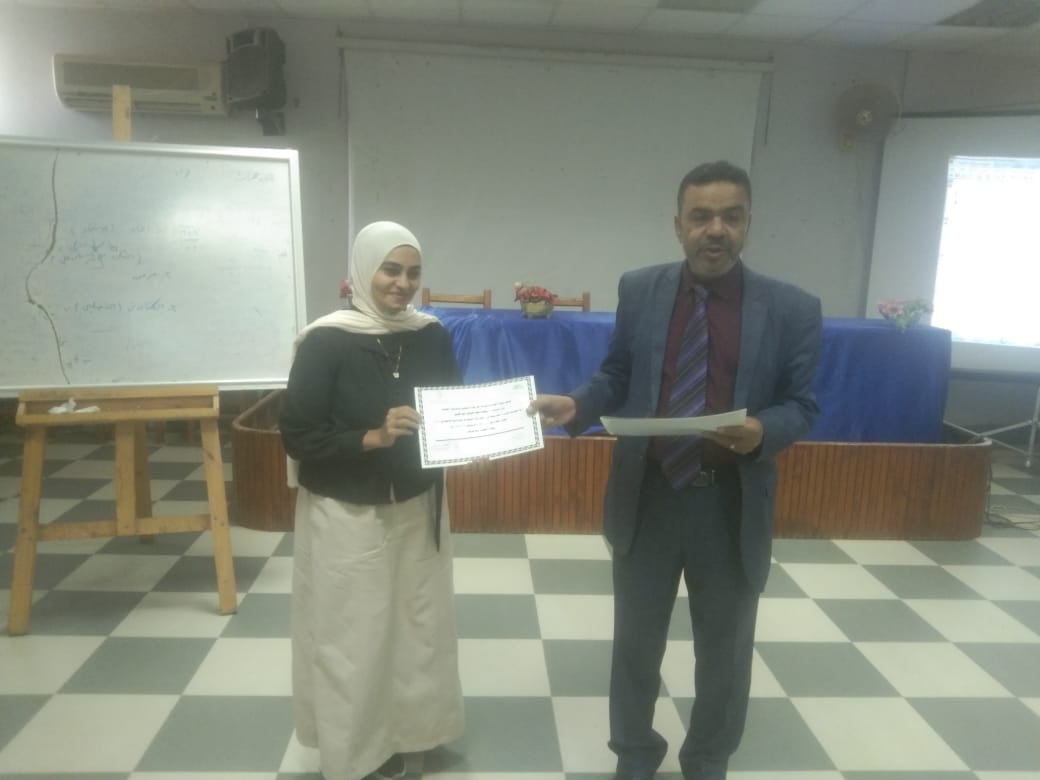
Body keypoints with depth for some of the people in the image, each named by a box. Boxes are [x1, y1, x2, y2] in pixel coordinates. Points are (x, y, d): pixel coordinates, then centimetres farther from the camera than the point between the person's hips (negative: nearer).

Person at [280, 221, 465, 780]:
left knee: (416, 625, 13)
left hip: (416, 508, 5)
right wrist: (372, 437, -24)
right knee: (350, 637, 6)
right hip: (347, 516, -4)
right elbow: (297, 437, -13)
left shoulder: (432, 337, 0)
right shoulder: (326, 342, -14)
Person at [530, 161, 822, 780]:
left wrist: (762, 432, -25)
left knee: (725, 649, 18)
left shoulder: (793, 309, -7)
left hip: (733, 505, -1)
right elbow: (617, 377, 4)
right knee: (636, 641, 17)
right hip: (647, 497, 1)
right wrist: (577, 406, -15)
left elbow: (801, 405, -3)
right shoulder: (639, 291, -1)